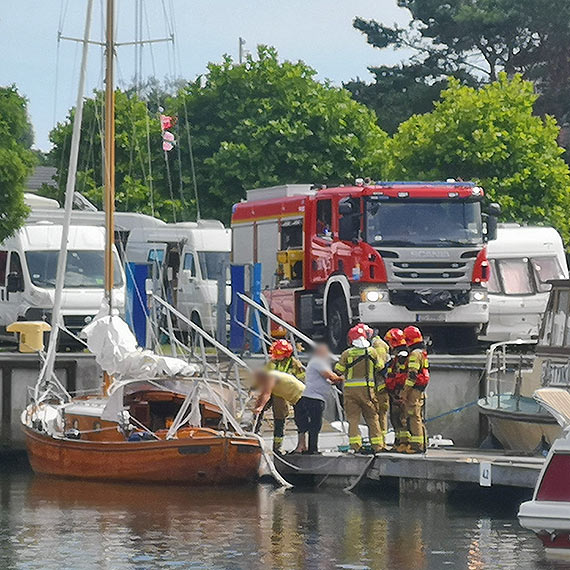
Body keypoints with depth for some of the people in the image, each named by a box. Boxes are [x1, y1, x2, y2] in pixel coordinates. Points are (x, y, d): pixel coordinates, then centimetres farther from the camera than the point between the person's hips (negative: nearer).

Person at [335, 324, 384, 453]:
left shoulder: (347, 353, -3)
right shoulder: (372, 352, -1)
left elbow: (338, 371, 1)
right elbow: (378, 368, 10)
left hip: (350, 389, 0)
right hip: (367, 388, 0)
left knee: (353, 418, 4)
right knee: (372, 418, 9)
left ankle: (356, 445, -4)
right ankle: (377, 446, 8)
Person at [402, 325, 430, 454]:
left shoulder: (415, 354, -14)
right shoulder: (423, 353, 18)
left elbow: (412, 375, -20)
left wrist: (405, 391, -18)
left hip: (414, 390, -10)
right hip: (421, 390, 10)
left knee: (414, 417, -10)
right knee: (418, 418, 15)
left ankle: (417, 445, -12)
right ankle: (423, 444, 18)